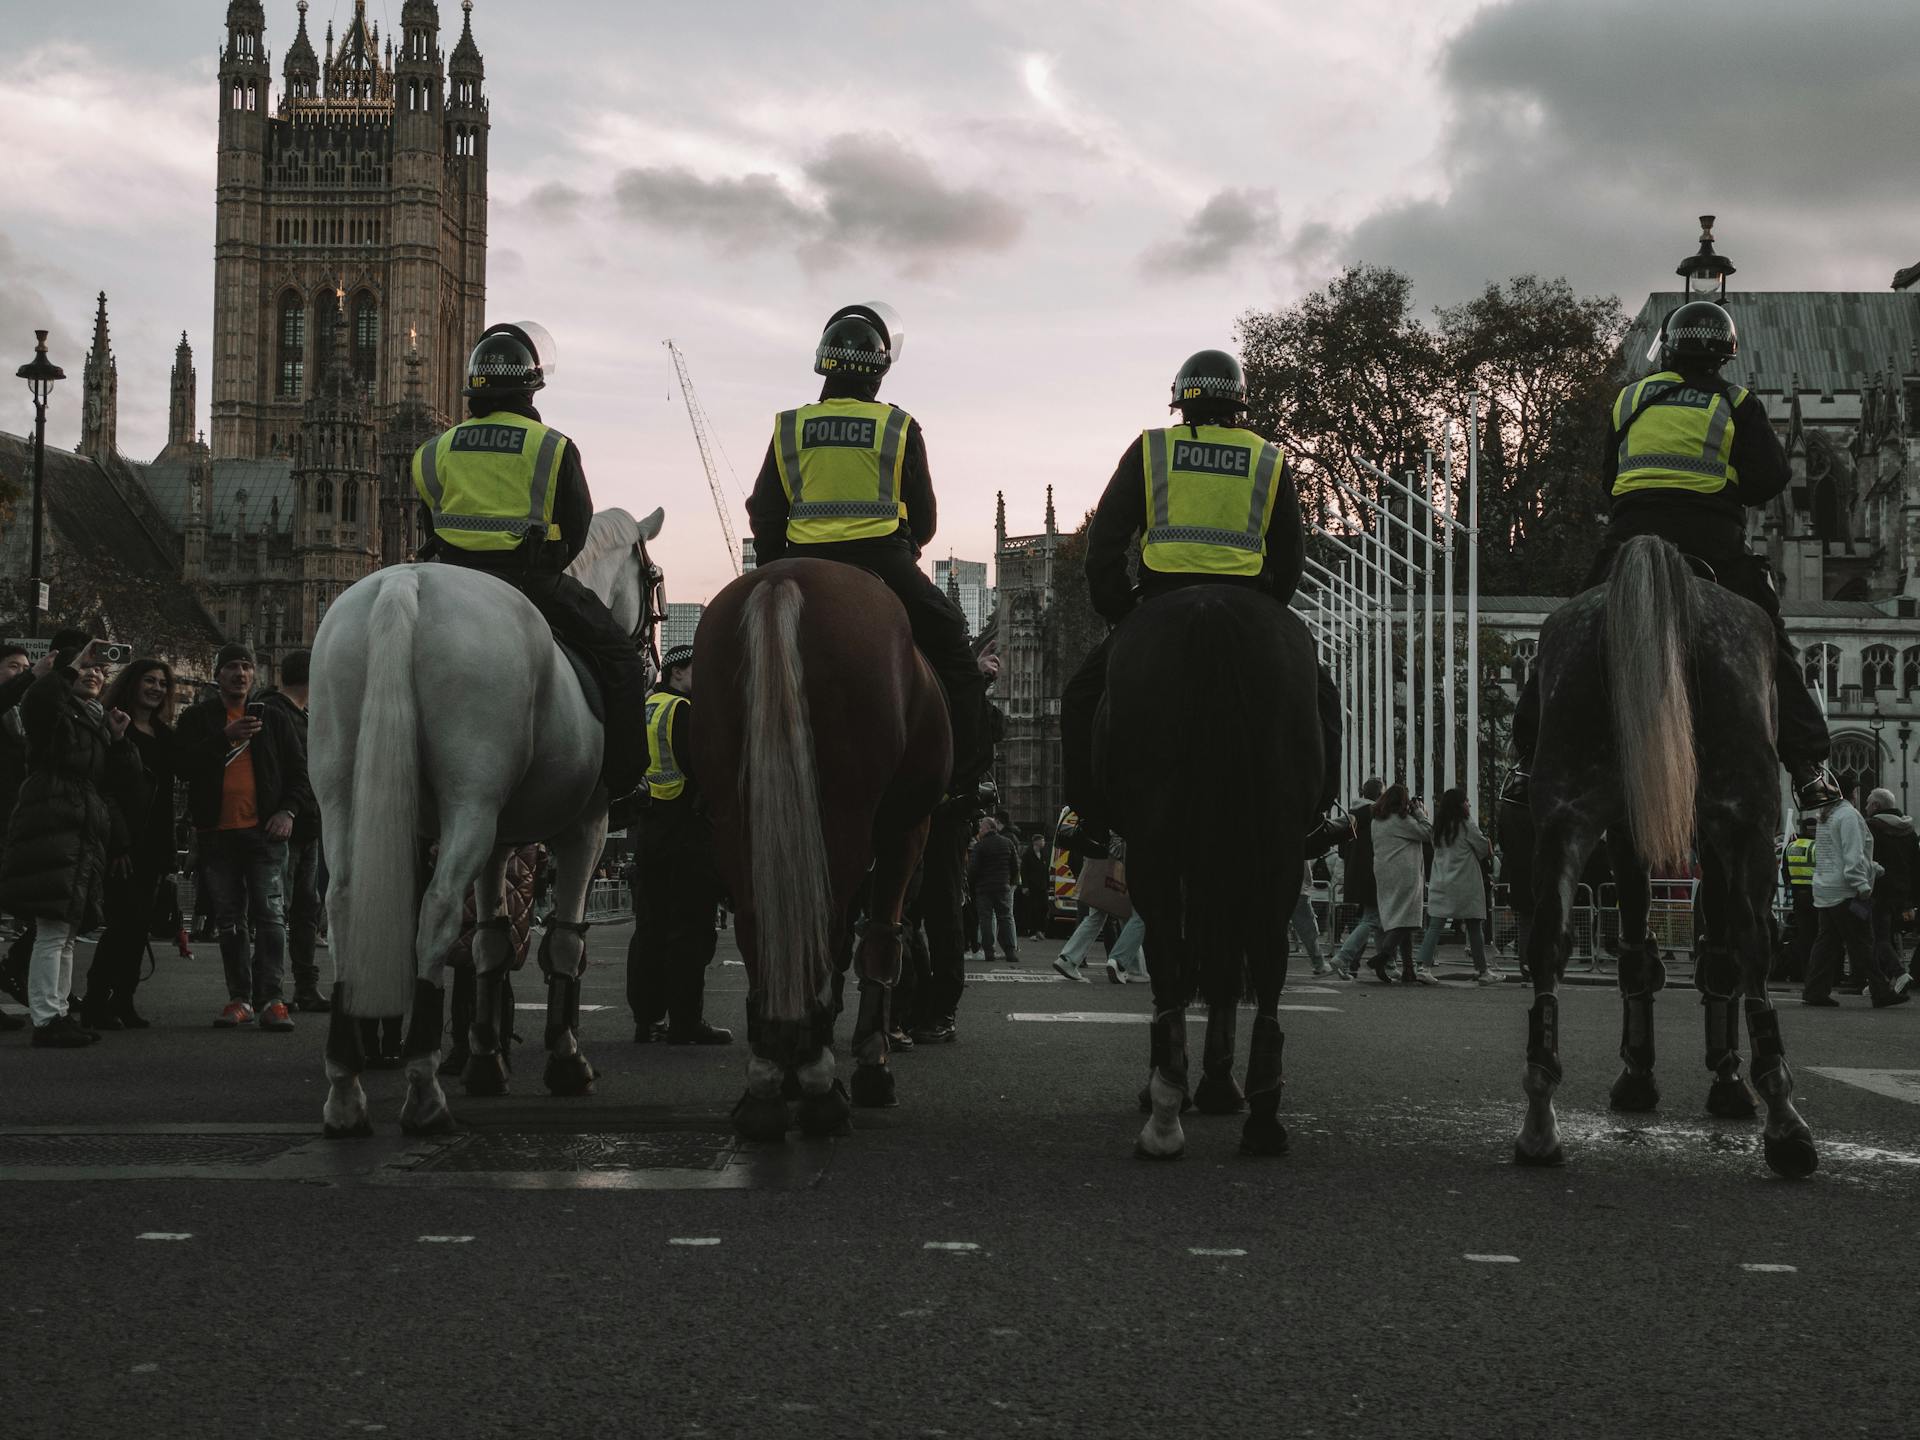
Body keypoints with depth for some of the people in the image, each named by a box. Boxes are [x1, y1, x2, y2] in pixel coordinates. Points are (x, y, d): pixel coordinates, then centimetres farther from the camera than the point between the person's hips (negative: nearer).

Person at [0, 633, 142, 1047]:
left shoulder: (100, 721, 22)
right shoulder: (56, 711, 0)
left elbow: (127, 781, 17)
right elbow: (36, 703, -27)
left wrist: (119, 739, 3)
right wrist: (67, 671, -19)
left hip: (87, 838, 9)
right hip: (54, 830, -8)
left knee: (67, 933, 13)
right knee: (52, 932, -12)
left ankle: (57, 1013, 19)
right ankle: (45, 1020, -12)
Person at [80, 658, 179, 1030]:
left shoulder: (164, 735, 18)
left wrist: (166, 853, 14)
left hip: (150, 843, 7)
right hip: (120, 841, -7)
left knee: (139, 925, 4)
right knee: (126, 920, -12)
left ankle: (122, 1004, 9)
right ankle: (96, 1004, -5)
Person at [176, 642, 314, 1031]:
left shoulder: (272, 718, 11)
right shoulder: (198, 718, 9)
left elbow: (299, 770, 13)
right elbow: (184, 765, -6)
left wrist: (289, 810, -3)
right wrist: (226, 738, -16)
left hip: (264, 830, -1)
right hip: (217, 834, 1)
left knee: (271, 915, -9)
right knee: (229, 921, 6)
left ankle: (272, 999, -12)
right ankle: (240, 998, 11)